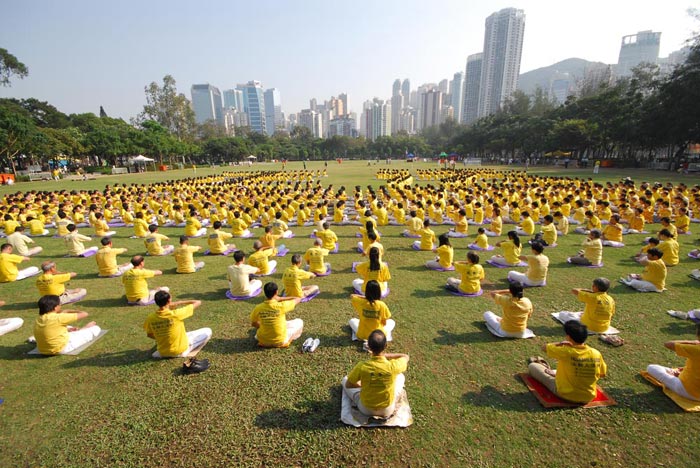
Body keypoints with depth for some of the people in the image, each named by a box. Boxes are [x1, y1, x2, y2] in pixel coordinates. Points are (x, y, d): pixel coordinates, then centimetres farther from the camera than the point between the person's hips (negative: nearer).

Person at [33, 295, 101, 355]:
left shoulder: (38, 319, 0)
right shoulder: (59, 318, -23)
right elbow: (84, 314, -18)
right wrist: (69, 311, -2)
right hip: (63, 349, -8)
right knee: (96, 328, -1)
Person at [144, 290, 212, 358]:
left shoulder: (150, 318, -14)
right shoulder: (176, 314, -28)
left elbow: (149, 335, 4)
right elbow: (198, 302, -20)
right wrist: (180, 302, -9)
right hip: (181, 351, -6)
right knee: (208, 331, 3)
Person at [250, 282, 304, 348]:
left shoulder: (258, 308, -15)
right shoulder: (281, 306, -25)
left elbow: (253, 324, 3)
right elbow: (298, 299, -9)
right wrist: (280, 299, -6)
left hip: (263, 341, 5)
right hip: (280, 341, -5)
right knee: (299, 322, 13)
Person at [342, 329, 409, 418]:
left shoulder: (361, 366, -28)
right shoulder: (392, 366, -27)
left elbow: (347, 385, -9)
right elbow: (406, 357, -3)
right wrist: (385, 355, -4)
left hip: (366, 409, 0)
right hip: (388, 410, 0)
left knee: (345, 379, 18)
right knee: (400, 376, 20)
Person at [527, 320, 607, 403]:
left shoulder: (566, 352, -27)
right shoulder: (596, 354, -14)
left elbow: (544, 347, -14)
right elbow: (603, 374, 4)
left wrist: (560, 343, -11)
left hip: (565, 395, -4)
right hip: (589, 397, 5)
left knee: (532, 366, 13)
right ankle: (554, 372, 56)